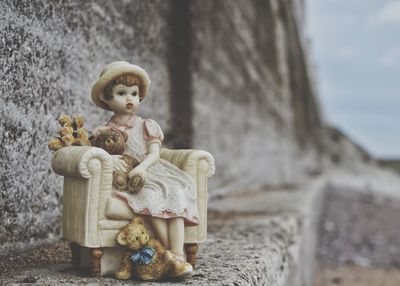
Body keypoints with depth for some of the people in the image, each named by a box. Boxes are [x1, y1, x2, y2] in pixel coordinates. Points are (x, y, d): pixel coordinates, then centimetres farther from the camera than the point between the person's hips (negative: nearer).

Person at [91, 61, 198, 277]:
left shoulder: (146, 126, 14)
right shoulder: (104, 130, 11)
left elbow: (154, 153, 0)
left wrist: (142, 167, -20)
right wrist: (107, 158, -22)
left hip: (149, 171, 2)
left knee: (175, 195, -26)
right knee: (151, 198, -33)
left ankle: (178, 255, -32)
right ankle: (169, 252, -30)